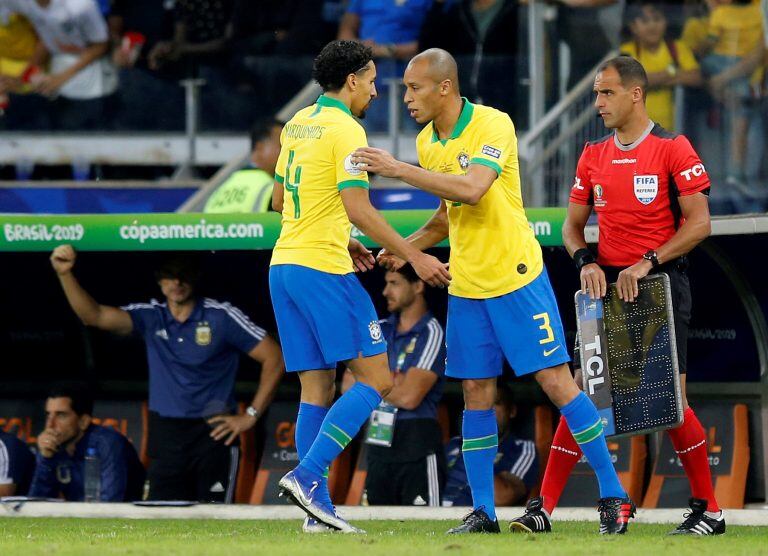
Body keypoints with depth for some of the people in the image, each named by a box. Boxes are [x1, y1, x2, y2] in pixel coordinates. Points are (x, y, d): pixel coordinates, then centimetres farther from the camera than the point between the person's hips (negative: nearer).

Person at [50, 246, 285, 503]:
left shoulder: (221, 316, -2)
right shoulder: (151, 317, 7)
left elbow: (273, 358, -1)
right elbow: (94, 315, -5)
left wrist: (251, 415, -5)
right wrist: (65, 274, -20)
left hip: (213, 434, -3)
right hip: (166, 438, 3)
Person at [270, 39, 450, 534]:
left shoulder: (297, 124, 15)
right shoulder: (345, 130, -11)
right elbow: (357, 207, -18)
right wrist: (414, 256, -16)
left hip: (285, 265, 9)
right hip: (323, 270, -9)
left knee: (317, 388, 8)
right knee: (375, 379, -5)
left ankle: (317, 507, 3)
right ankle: (308, 476, -16)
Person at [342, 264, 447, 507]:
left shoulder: (431, 334, -7)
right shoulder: (379, 330, 14)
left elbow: (409, 397, -15)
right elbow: (348, 385, 9)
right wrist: (391, 382, -7)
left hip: (417, 444, -7)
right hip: (380, 441, 7)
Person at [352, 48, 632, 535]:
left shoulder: (494, 125, -16)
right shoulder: (427, 142, 8)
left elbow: (471, 189, -32)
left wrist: (398, 169, -31)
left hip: (517, 277, -7)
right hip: (466, 288, 7)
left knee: (557, 382, -6)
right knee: (476, 394, 4)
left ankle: (614, 496, 1)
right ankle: (483, 512, 9)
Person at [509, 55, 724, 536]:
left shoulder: (673, 149, -5)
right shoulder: (594, 156, 12)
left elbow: (698, 223, -9)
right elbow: (572, 226, 18)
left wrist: (648, 262, -17)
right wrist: (586, 261, -3)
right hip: (609, 287, 5)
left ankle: (708, 509, 6)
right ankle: (544, 509, -4)